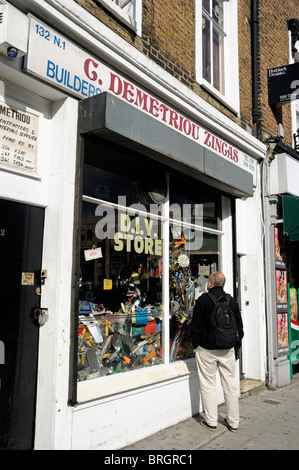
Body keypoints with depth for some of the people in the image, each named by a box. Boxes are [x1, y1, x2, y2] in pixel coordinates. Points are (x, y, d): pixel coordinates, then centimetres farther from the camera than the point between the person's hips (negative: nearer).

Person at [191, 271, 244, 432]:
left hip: (207, 349, -4)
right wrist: (235, 346, 17)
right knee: (230, 385, 11)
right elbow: (239, 327, 9)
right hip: (227, 349, 4)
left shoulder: (203, 300, -9)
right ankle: (233, 422, 20)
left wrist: (196, 345, 5)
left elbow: (195, 326, -7)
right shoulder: (232, 301, 3)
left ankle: (211, 421, 13)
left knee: (208, 386, 7)